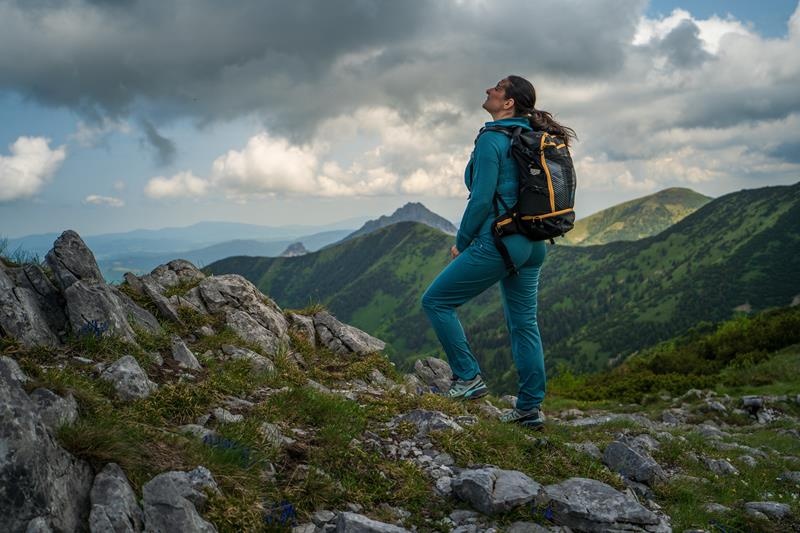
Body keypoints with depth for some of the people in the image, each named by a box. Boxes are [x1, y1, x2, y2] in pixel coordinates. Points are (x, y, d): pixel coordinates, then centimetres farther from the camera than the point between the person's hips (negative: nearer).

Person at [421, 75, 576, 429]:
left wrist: (461, 243, -4)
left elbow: (481, 199, -17)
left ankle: (468, 377, 3)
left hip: (500, 241, -9)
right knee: (523, 323, 12)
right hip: (533, 245, 9)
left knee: (436, 301, 2)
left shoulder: (491, 139, -12)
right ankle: (530, 408, 17)